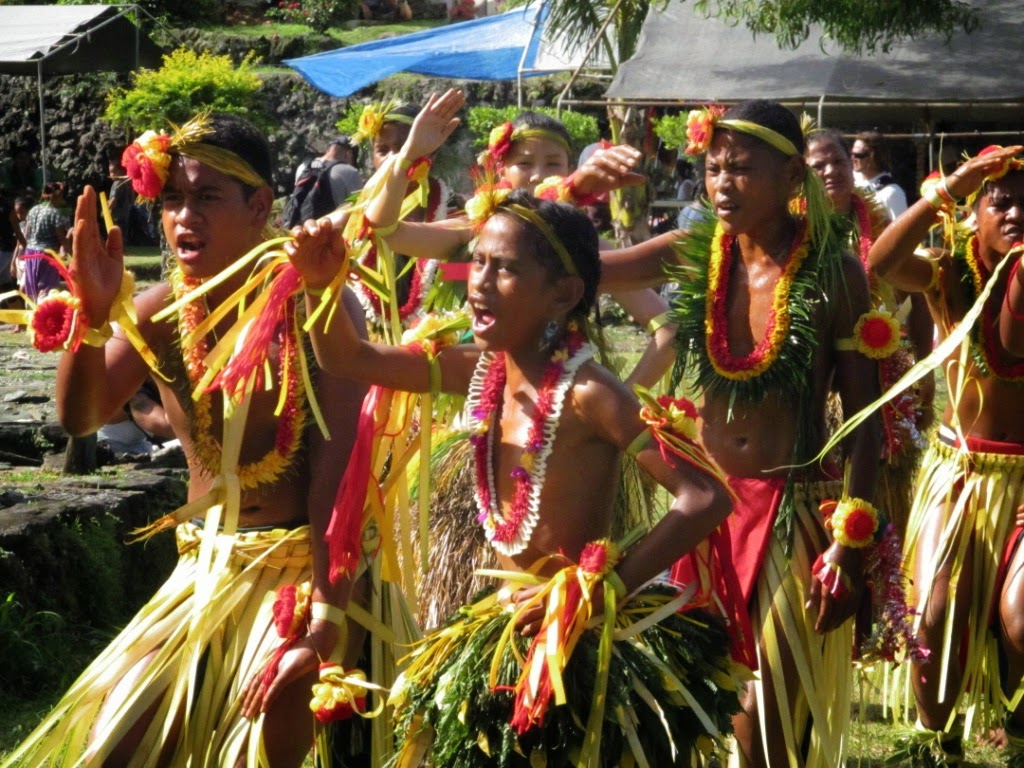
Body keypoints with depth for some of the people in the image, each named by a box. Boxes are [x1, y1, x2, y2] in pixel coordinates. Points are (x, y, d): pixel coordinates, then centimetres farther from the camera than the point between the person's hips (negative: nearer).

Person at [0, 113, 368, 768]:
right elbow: (81, 416, -17)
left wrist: (326, 619, -29)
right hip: (205, 571, 5)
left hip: (302, 565, -5)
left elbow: (334, 474, -23)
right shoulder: (160, 312, -4)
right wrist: (93, 313, -34)